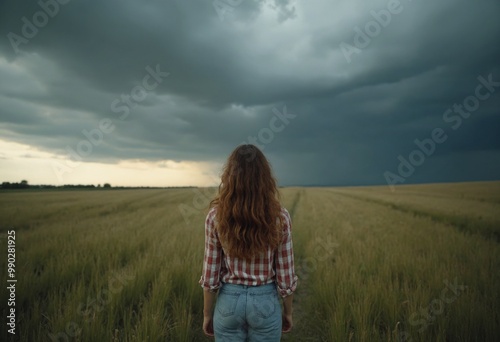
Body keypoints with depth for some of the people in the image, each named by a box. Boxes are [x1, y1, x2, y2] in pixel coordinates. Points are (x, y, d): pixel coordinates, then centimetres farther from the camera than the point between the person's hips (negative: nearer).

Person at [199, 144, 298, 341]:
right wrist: (288, 312, 9)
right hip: (265, 302, 0)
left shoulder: (216, 216, -13)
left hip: (229, 300, 1)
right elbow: (285, 275, -7)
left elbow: (210, 275, -8)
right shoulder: (280, 217, -14)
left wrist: (207, 314, 7)